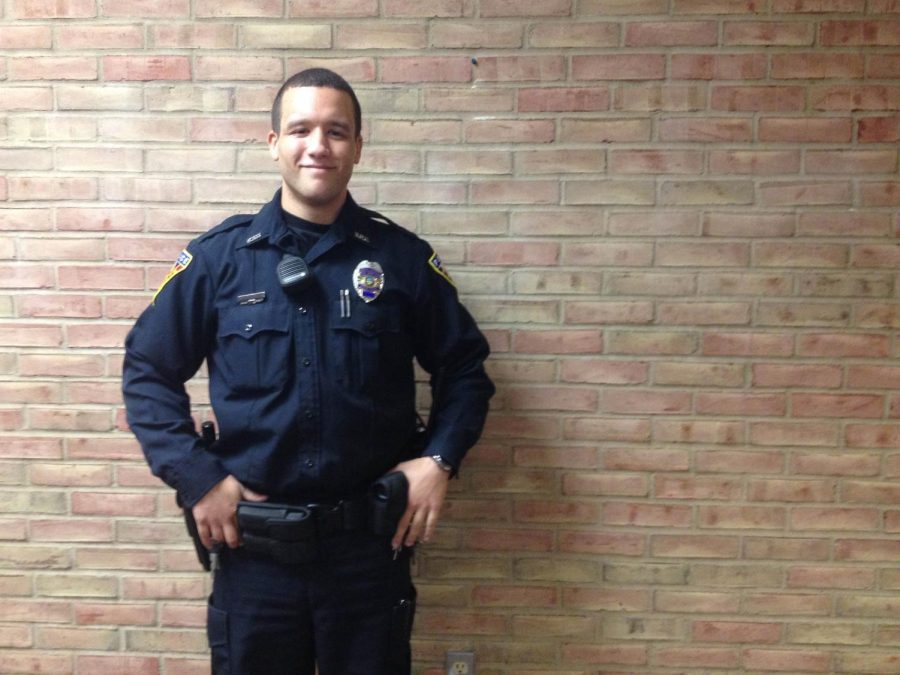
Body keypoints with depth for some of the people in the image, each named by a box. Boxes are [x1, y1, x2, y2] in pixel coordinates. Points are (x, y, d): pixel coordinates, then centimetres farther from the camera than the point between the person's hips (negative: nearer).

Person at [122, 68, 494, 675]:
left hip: (372, 541, 0)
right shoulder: (219, 256, -3)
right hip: (253, 545, 0)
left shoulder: (403, 257, -2)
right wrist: (195, 477, -5)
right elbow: (149, 369, 3)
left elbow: (463, 366, 6)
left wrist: (440, 458, -6)